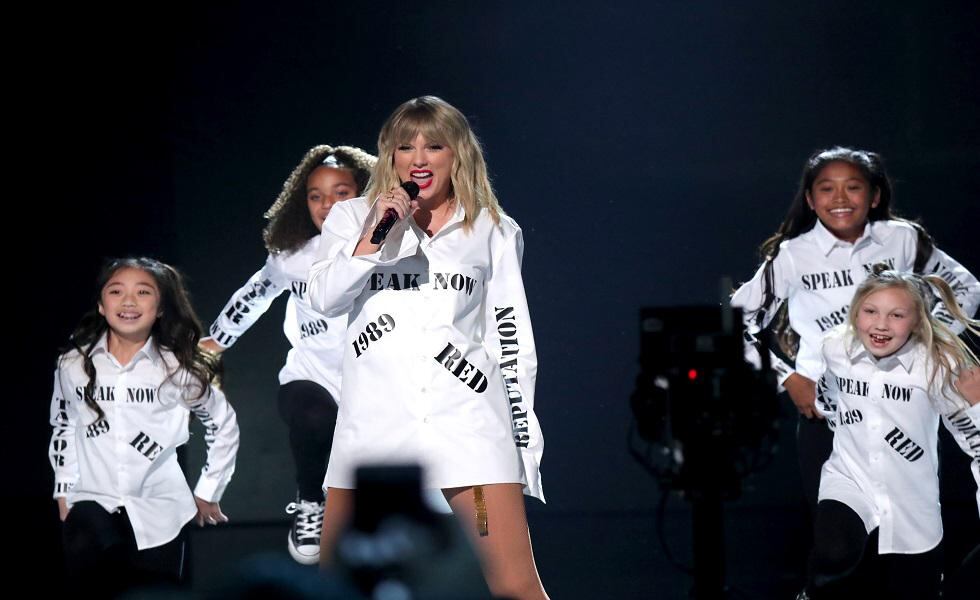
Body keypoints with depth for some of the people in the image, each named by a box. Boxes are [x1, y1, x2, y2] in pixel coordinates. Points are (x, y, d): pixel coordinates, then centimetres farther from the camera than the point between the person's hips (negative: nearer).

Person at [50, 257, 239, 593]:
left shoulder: (178, 369, -5)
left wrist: (208, 492, 9)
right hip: (92, 503, 0)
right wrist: (64, 492, 14)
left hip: (158, 511, 0)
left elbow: (224, 426, 8)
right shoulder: (73, 365, -1)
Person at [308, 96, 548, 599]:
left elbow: (514, 339, 12)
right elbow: (324, 299, -3)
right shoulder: (354, 220, 11)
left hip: (468, 421, -1)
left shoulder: (493, 231, 11)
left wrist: (524, 438, 8)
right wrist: (373, 236, -14)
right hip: (374, 422, 1)